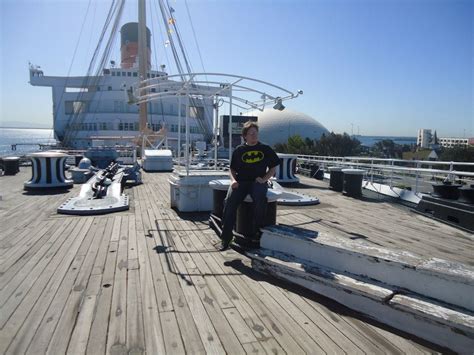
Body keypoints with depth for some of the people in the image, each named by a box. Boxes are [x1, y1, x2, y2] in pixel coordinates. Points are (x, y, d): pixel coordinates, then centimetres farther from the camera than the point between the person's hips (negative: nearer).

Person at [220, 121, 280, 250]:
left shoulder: (265, 149, 10)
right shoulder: (239, 150, 12)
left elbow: (272, 169, 13)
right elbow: (232, 169, 17)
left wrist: (264, 179, -6)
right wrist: (233, 180, -4)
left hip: (258, 182, -1)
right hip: (241, 181, 1)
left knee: (260, 199, -35)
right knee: (230, 201, -27)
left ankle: (259, 232, -12)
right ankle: (226, 237, -19)